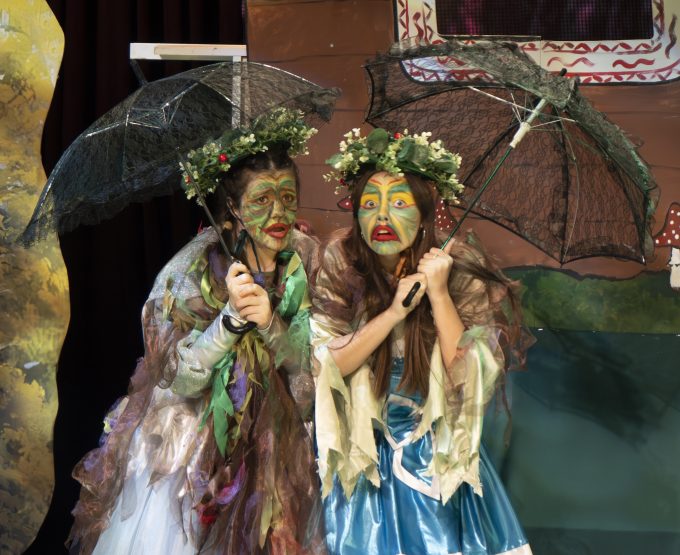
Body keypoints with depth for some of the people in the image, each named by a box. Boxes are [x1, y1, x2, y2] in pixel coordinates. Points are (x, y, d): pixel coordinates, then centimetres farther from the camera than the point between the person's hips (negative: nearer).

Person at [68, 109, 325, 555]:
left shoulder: (307, 258, -9)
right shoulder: (196, 267, -17)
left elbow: (313, 365, -12)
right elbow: (181, 379, -19)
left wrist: (270, 321, -30)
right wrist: (231, 317, -35)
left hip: (271, 444, 3)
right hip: (191, 442, -2)